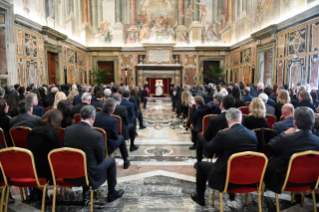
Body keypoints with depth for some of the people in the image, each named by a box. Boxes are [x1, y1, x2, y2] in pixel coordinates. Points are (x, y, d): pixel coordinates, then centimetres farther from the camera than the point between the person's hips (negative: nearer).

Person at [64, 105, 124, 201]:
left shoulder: (67, 130, -9)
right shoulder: (97, 135, -25)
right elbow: (101, 158, -11)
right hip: (90, 177, -5)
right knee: (111, 160, 18)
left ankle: (85, 192, 39)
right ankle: (112, 194, 32)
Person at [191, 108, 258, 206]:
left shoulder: (223, 135, -23)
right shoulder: (252, 134, -6)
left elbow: (208, 149, -8)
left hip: (227, 178, -5)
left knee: (201, 165, 18)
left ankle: (199, 197, 35)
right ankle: (232, 194, 48)